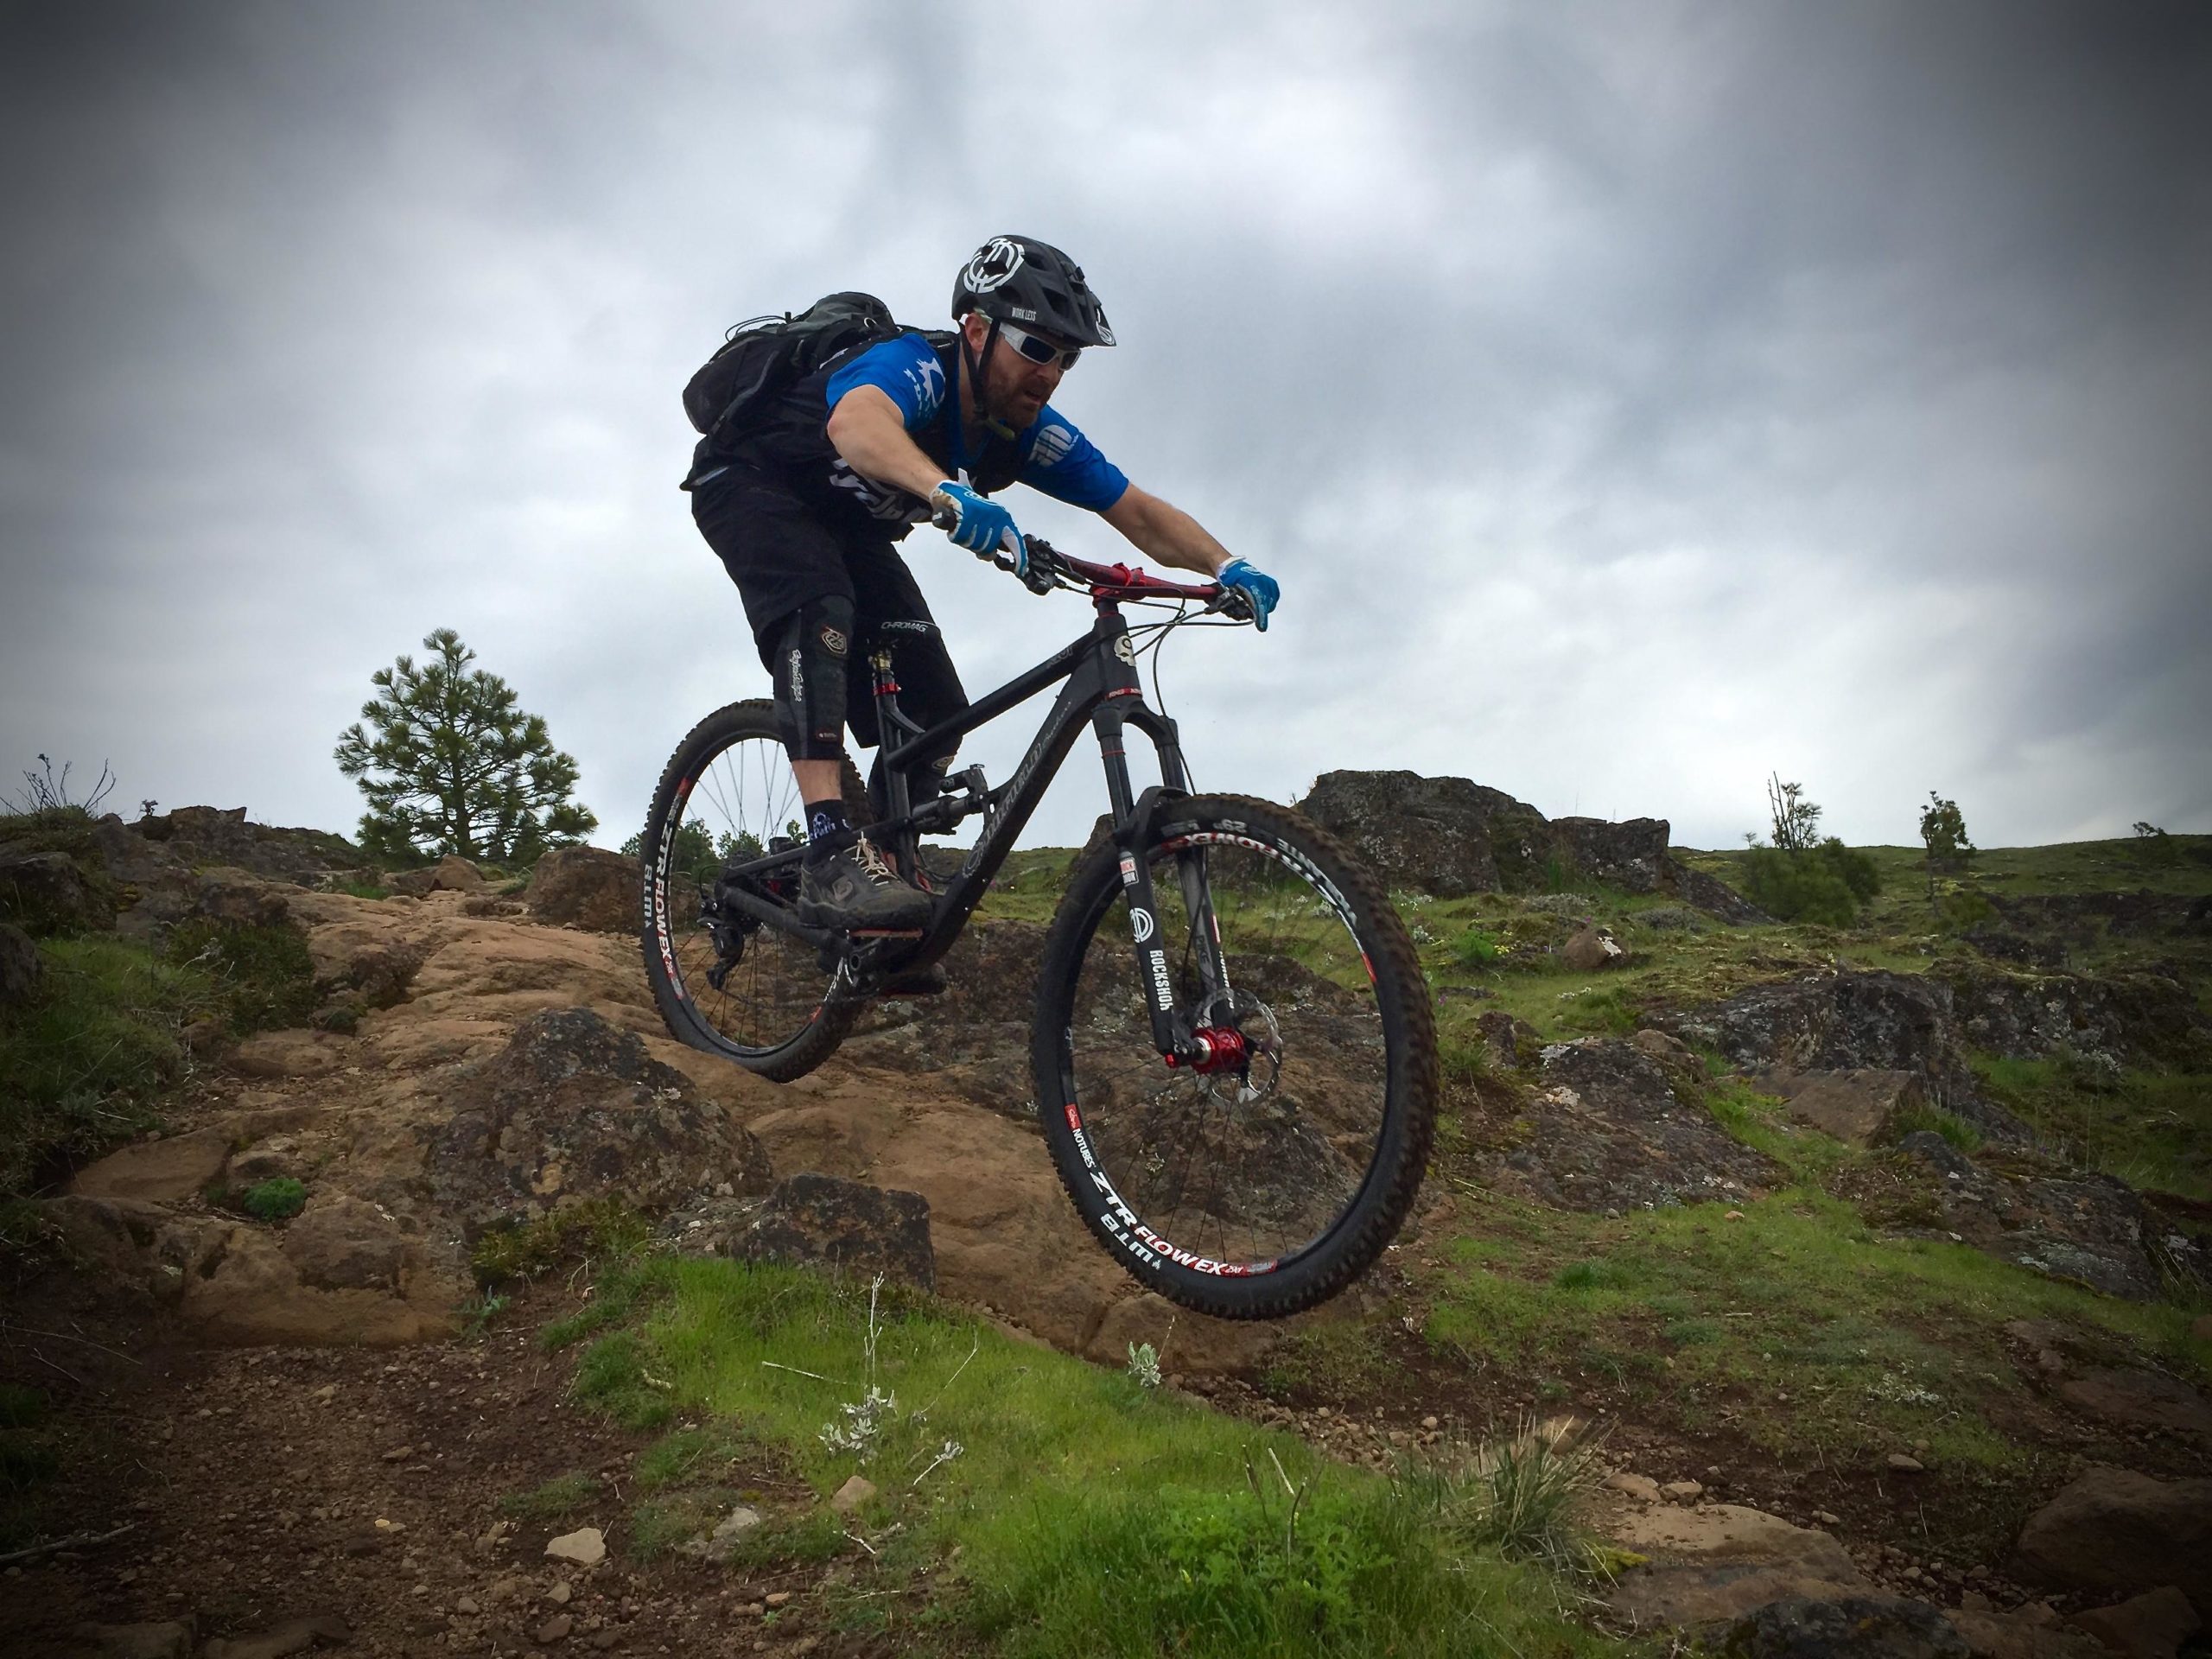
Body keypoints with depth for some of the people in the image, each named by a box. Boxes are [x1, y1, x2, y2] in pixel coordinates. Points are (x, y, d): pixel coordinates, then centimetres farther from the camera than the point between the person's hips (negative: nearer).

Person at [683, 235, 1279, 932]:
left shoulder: (1029, 431, -14)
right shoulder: (915, 368, -34)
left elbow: (1141, 513, -13)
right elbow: (858, 423, -57)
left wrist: (1226, 566, -31)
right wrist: (949, 493, -76)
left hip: (845, 522, 7)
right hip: (748, 484, -7)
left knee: (936, 717, -5)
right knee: (821, 613, -38)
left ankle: (883, 858, 12)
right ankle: (830, 863, -43)